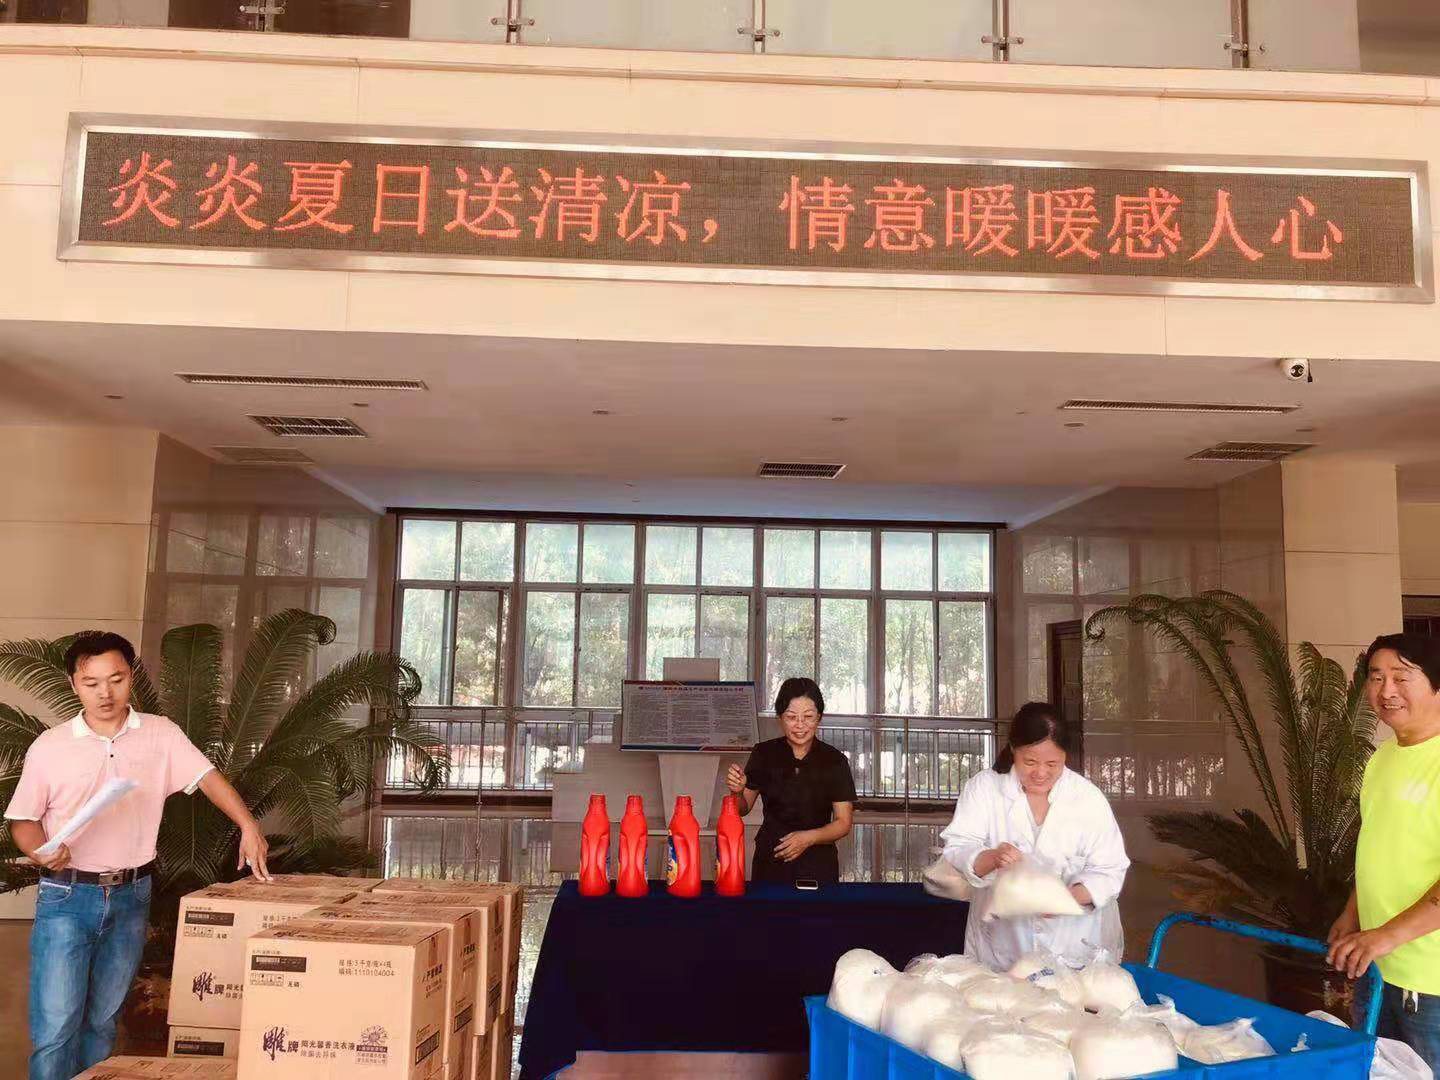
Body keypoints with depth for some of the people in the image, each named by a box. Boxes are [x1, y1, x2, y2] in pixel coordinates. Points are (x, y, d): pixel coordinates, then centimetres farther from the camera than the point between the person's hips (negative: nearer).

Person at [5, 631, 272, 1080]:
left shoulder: (161, 735, 0)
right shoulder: (49, 747, -2)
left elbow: (207, 776, -3)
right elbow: (23, 819, 4)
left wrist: (249, 826, -17)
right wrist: (41, 853, -16)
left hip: (131, 896, 2)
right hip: (67, 896, -1)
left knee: (102, 1022, 12)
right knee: (54, 1026, -6)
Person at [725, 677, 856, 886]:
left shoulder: (834, 761, -7)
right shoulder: (764, 754, -3)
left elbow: (844, 823, -4)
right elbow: (744, 807, 5)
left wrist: (809, 838, -21)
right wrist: (737, 790, -16)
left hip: (818, 864, -1)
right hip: (770, 861, 1)